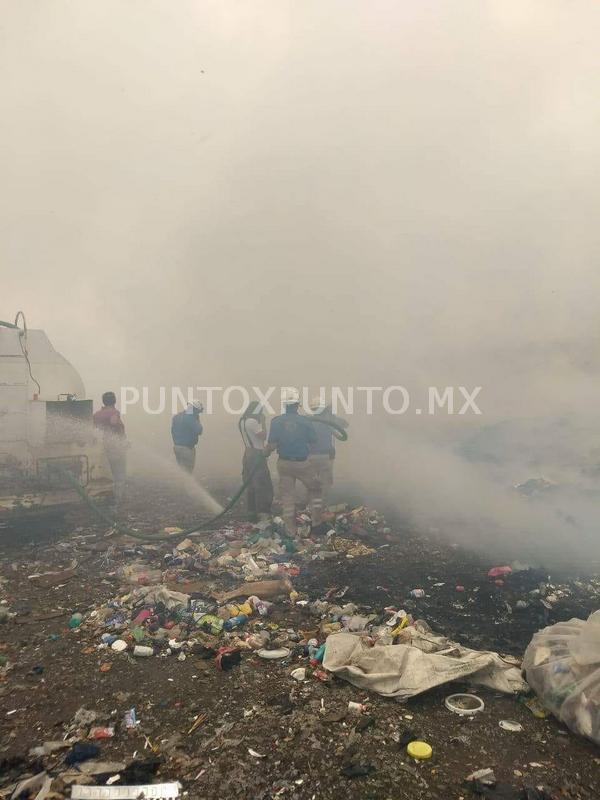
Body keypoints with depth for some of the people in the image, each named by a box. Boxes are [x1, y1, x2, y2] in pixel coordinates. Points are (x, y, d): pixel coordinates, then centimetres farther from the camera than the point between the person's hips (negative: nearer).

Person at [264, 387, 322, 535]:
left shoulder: (276, 421, -10)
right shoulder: (306, 422, -11)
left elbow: (272, 445, -12)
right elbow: (313, 441, -2)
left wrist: (266, 452, 9)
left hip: (284, 463, 2)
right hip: (302, 463, -2)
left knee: (287, 495, 11)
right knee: (314, 488, 20)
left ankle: (291, 528, 17)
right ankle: (316, 519, 15)